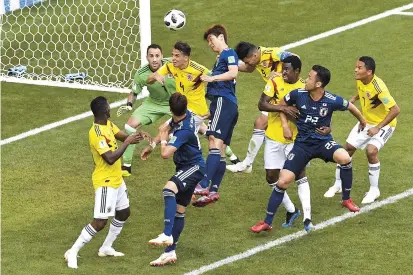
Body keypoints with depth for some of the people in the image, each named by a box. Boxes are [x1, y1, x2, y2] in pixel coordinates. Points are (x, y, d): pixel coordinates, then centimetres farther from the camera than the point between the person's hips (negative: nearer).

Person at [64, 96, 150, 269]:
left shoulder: (109, 125, 2)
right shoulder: (97, 133, -26)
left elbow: (123, 137, 8)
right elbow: (110, 158, -31)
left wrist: (137, 136, -13)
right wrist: (127, 142, -26)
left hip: (117, 179, 10)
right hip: (105, 182, -10)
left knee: (123, 213, 21)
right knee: (100, 222, -10)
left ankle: (106, 248, 33)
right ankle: (72, 253, -1)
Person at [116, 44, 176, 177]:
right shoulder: (142, 74, -22)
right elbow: (134, 92, -4)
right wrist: (129, 105, -22)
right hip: (153, 103, 2)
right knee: (131, 124, -12)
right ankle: (126, 166, 0)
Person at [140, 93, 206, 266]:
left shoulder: (184, 131, -27)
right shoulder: (186, 115, 0)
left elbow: (165, 154, -31)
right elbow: (168, 128, 22)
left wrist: (163, 140, -9)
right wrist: (151, 146, 23)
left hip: (194, 168, -10)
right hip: (186, 167, 10)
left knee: (169, 189, -38)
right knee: (179, 210, 13)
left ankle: (167, 235, -47)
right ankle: (170, 252, 20)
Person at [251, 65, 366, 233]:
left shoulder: (332, 101, -16)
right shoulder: (298, 95, -11)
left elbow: (351, 107, 5)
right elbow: (282, 104, 10)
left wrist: (362, 122, 21)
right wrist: (285, 125, 1)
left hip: (323, 141, -1)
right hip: (302, 143, 1)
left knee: (345, 158, -32)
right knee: (283, 181, -10)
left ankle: (346, 200, -8)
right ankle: (267, 222, 5)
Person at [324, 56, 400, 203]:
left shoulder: (378, 87, -33)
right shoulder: (360, 81, -11)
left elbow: (395, 110, -33)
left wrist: (378, 128, -32)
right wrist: (353, 99, -6)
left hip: (384, 124, -8)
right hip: (366, 121, 8)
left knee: (371, 150, -27)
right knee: (348, 148, 6)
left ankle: (374, 190, -7)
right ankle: (338, 184, 27)